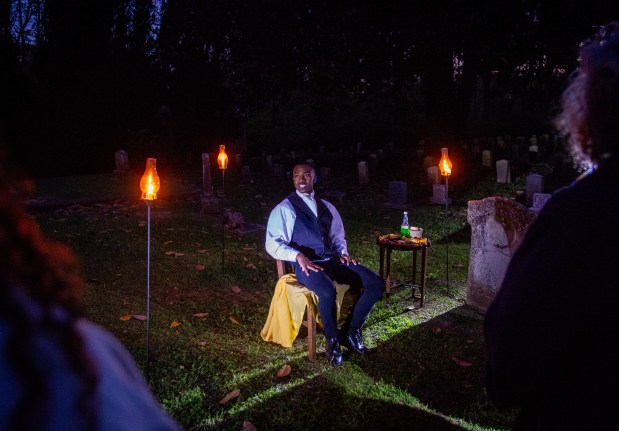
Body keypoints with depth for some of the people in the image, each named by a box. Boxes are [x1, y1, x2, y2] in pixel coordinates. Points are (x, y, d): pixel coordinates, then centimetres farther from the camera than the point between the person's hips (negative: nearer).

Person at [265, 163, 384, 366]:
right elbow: (272, 243, -6)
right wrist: (298, 255, -22)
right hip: (306, 264, -6)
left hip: (332, 259, 6)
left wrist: (343, 253, 4)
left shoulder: (327, 207, 20)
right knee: (327, 291, -38)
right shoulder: (284, 209, 2)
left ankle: (351, 331, 4)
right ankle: (332, 340, -9)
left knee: (376, 283, -11)